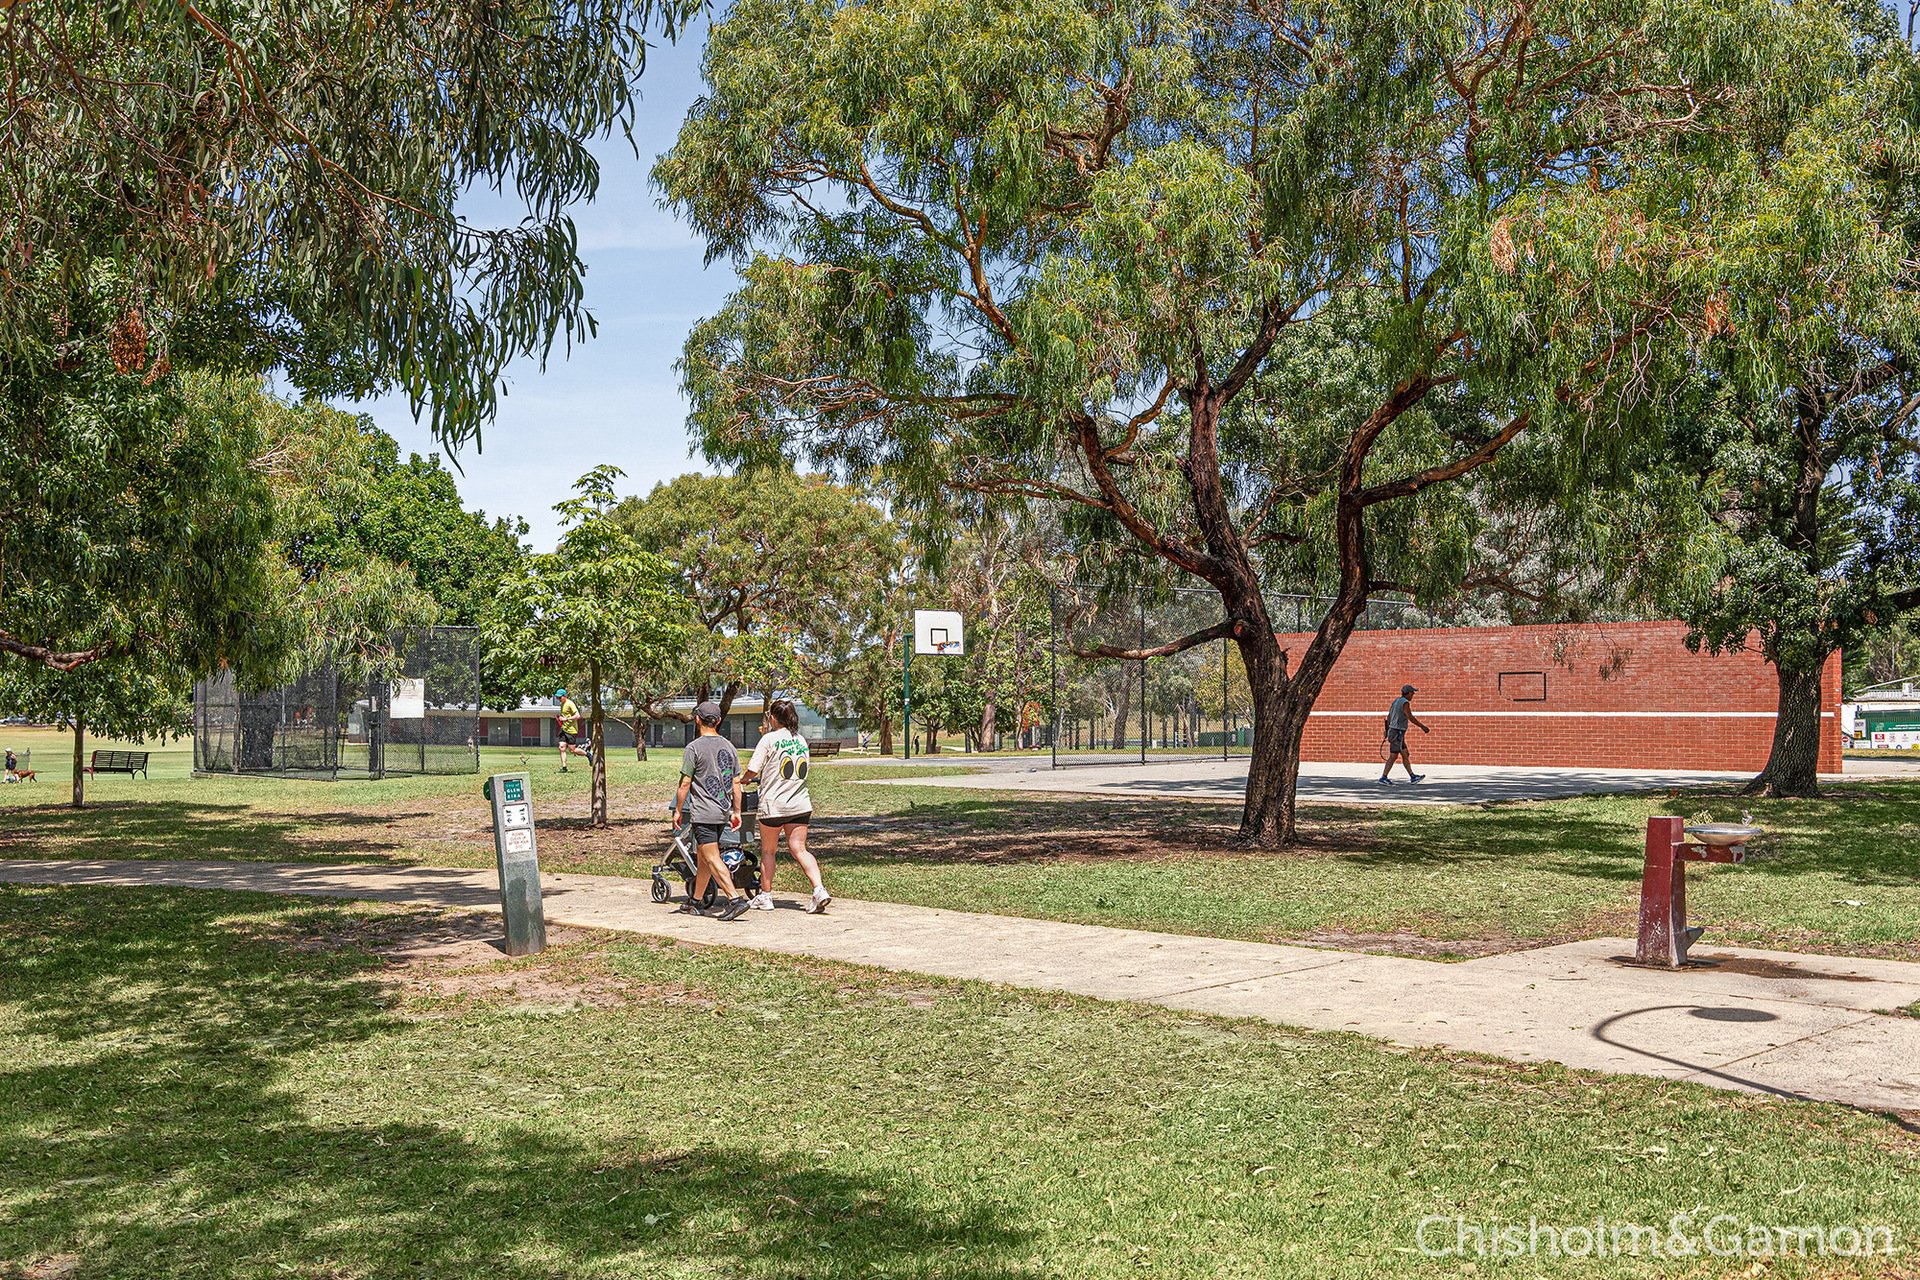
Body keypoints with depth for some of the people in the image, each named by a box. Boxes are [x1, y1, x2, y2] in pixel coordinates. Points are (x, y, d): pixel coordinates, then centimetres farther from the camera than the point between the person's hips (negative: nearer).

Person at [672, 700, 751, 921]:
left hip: (702, 813, -7)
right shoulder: (729, 747, 8)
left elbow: (685, 783, -10)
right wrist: (736, 812, 15)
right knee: (702, 857, 18)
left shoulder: (694, 747, -10)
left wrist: (678, 810, 0)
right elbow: (736, 783, 10)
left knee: (712, 859, -8)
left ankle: (735, 899, -19)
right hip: (723, 812, 7)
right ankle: (695, 902, 26)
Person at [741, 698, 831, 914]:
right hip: (800, 803, 4)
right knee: (799, 849, 4)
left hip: (774, 804, -4)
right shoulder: (801, 740, 9)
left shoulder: (769, 739, -8)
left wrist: (743, 779, 13)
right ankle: (819, 890, -13)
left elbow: (753, 769, -10)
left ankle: (765, 896, 20)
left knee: (768, 850, 12)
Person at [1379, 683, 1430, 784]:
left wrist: (1387, 729, 25)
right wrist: (1423, 727, -14)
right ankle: (1383, 777, -5)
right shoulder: (1405, 703, -14)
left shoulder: (1396, 701, 13)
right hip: (1398, 733, -10)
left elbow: (1389, 716, 18)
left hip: (1393, 731, 10)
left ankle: (1412, 776, 15)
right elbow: (1410, 717, -20)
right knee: (1393, 757, -6)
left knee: (1406, 755, 12)